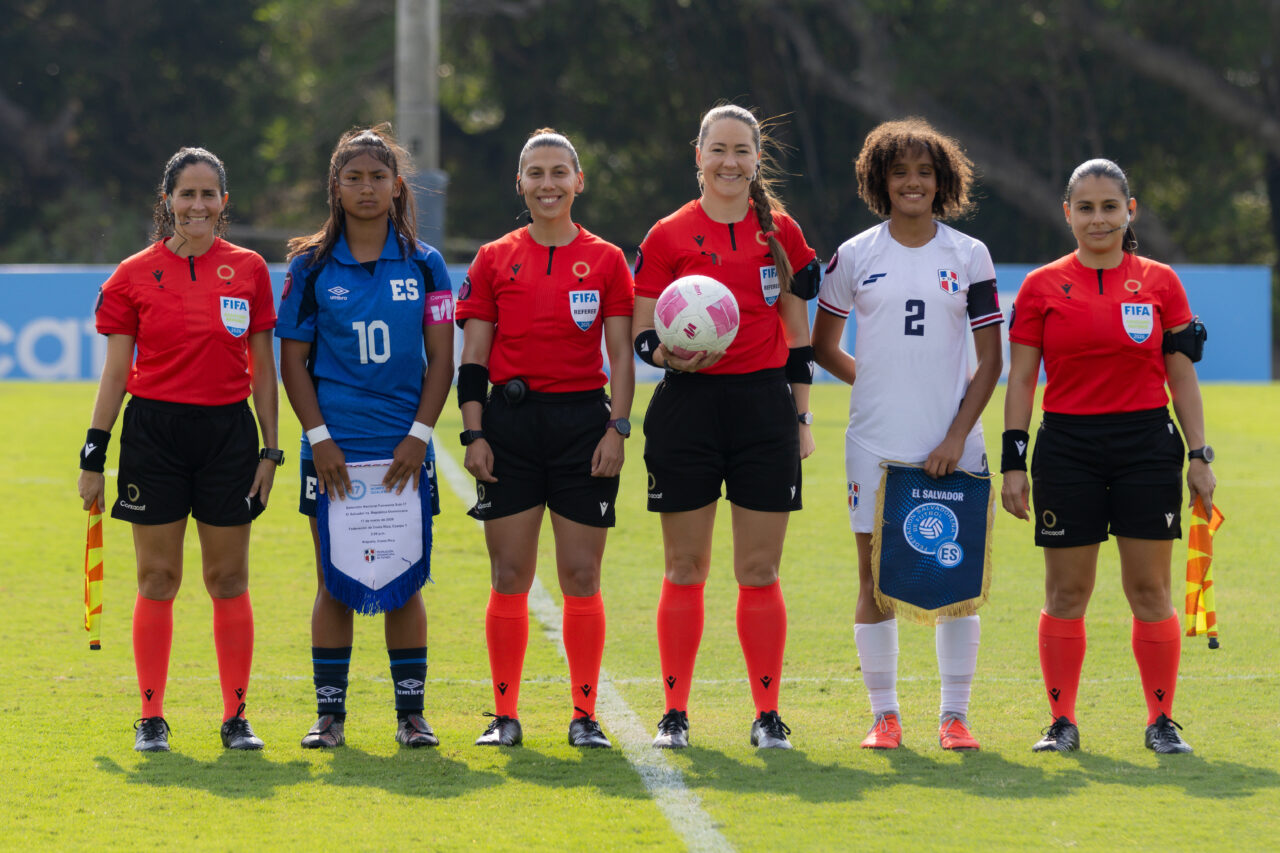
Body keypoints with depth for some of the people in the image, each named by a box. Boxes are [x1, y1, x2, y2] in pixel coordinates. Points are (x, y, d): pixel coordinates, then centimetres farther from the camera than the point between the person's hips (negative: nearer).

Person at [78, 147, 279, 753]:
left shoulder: (248, 270, 5)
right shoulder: (135, 275, 1)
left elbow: (262, 367, 8)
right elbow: (116, 371, 3)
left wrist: (270, 450, 4)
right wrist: (92, 455, 1)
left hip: (228, 431, 1)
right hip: (154, 431, -1)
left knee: (228, 577, 3)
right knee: (157, 577, 1)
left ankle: (236, 716, 11)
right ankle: (151, 718, 8)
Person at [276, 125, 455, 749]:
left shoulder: (423, 265, 4)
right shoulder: (312, 267, 2)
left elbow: (441, 357, 3)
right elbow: (293, 360, 3)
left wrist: (419, 435, -7)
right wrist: (318, 436, -7)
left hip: (403, 450, 0)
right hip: (335, 450, 0)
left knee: (404, 581, 2)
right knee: (335, 583, 2)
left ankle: (411, 714, 7)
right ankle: (329, 713, 7)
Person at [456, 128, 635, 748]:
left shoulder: (606, 261, 5)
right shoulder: (495, 260, 7)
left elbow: (621, 356, 5)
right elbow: (473, 357, 6)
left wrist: (617, 428, -6)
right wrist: (474, 434, -2)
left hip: (583, 421, -1)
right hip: (510, 422, 1)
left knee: (581, 576, 0)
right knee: (509, 577, 0)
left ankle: (585, 715, 6)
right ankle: (505, 714, 6)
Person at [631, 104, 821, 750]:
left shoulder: (781, 233, 8)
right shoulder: (669, 237, 3)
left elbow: (797, 335, 12)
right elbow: (641, 334, 2)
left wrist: (800, 418, 9)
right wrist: (670, 353, -19)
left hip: (764, 407, 1)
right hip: (688, 406, -1)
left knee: (760, 570, 1)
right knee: (684, 568, 2)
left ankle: (767, 714, 6)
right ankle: (675, 712, 9)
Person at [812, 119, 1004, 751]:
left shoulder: (969, 257, 4)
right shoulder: (855, 257, 5)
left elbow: (990, 361, 2)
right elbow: (821, 344, 17)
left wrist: (957, 437, -7)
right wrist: (867, 378, 2)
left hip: (951, 447, 0)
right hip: (876, 444, 0)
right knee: (876, 576, 1)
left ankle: (954, 715, 7)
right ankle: (884, 715, 9)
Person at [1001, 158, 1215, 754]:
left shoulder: (1160, 282, 6)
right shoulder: (1043, 287, 4)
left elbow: (1182, 376, 8)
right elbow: (1021, 378, 5)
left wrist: (1199, 455, 2)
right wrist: (1013, 462, -1)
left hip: (1147, 444, 0)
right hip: (1067, 445, 0)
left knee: (1149, 588, 0)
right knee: (1066, 591, 2)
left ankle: (1162, 720, 8)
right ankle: (1061, 721, 10)